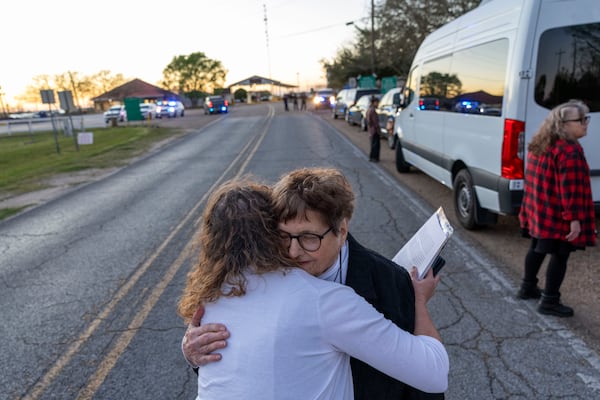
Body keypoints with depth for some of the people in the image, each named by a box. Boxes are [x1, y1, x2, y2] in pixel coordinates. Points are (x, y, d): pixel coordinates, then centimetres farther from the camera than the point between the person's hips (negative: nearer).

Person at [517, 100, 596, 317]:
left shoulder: (539, 145, 9)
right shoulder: (569, 150, -21)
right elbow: (570, 187, -24)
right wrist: (575, 218, -21)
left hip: (539, 210, 9)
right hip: (558, 216, -9)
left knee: (537, 248, 21)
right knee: (560, 255, 3)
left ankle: (528, 288, 34)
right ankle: (549, 301, 12)